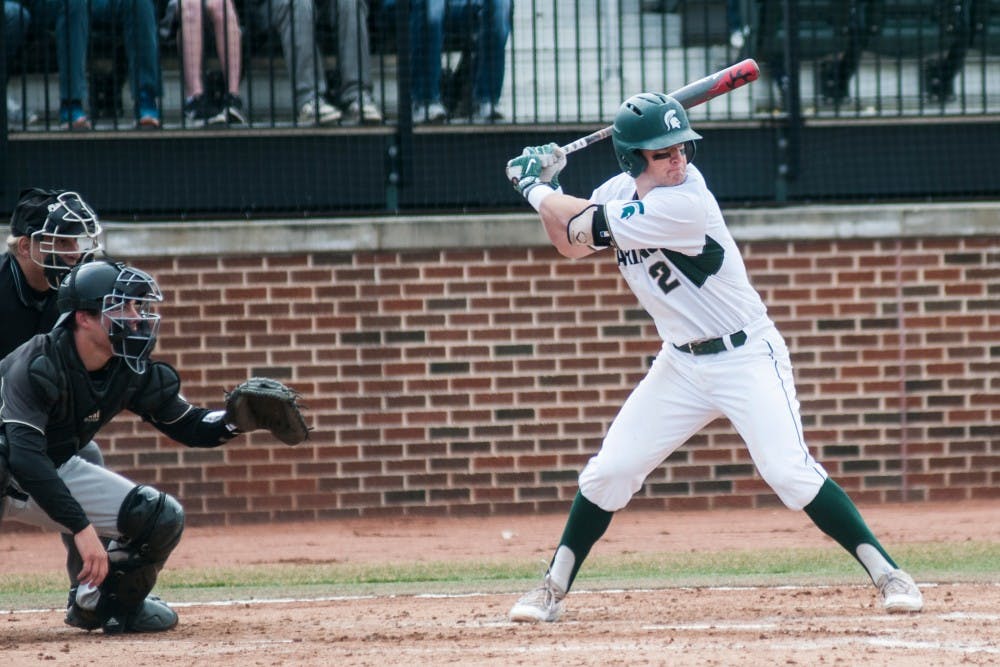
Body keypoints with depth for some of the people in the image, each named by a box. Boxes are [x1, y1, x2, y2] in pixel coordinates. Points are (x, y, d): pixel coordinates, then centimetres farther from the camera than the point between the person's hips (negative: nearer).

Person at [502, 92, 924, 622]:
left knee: (789, 471, -19)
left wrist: (536, 191, -5)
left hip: (746, 356, -7)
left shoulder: (685, 204, -26)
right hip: (681, 365, 7)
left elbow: (590, 227, -21)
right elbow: (571, 244, 16)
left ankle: (887, 573, -11)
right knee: (609, 473, 2)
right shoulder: (621, 192, -1)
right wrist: (548, 189, 0)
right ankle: (553, 589, 14)